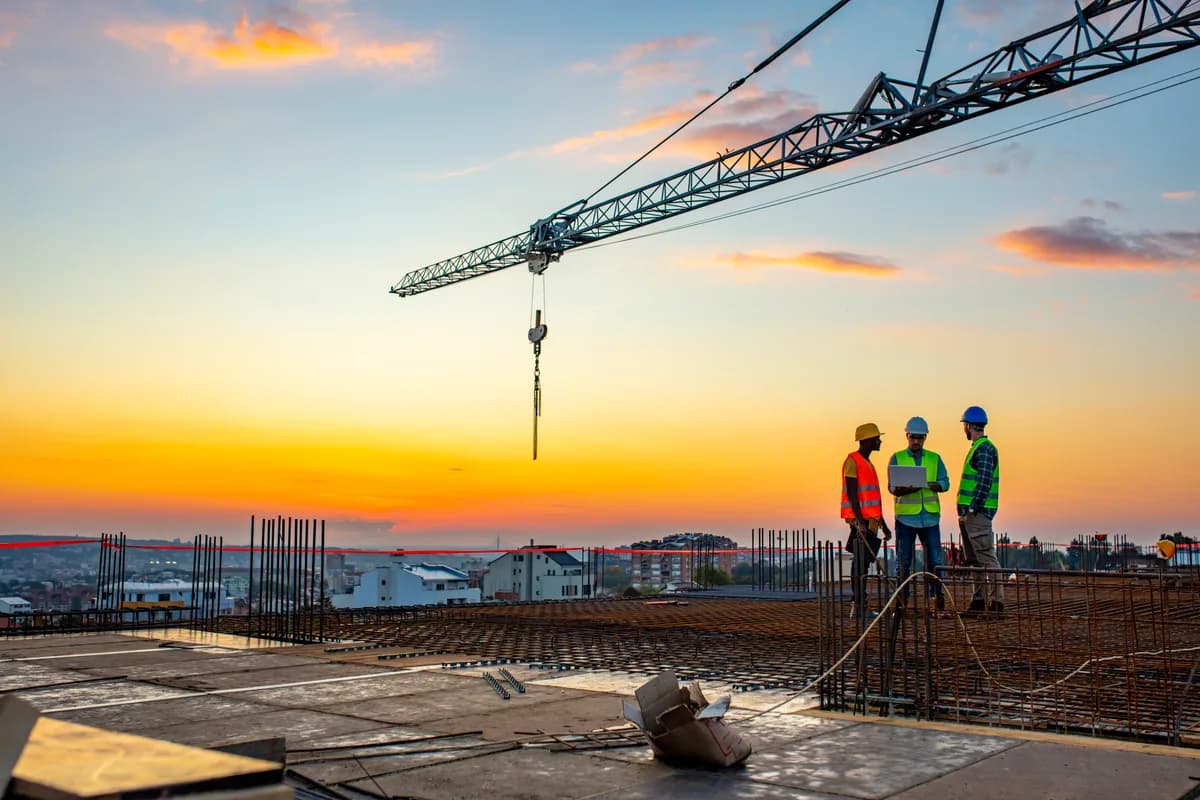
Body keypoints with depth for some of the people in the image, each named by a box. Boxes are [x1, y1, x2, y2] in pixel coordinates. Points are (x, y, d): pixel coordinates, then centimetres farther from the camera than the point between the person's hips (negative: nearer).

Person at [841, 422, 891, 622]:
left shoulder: (868, 463, 21)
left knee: (863, 563, 8)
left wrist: (883, 524, 23)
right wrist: (859, 520, -24)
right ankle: (859, 607, -12)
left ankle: (860, 606, 10)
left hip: (870, 520, 9)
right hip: (860, 520, -9)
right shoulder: (853, 461, -7)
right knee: (860, 563, -11)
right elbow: (852, 493, -16)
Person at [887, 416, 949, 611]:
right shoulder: (897, 459, 6)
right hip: (906, 516, -1)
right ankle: (902, 598, 8)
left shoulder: (934, 459, 12)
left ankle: (937, 595, 9)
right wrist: (908, 489, -23)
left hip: (930, 516, 1)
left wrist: (927, 484, -15)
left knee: (934, 559, 0)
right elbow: (892, 487, -1)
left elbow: (945, 483, 4)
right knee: (903, 560, 3)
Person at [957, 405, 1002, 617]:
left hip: (977, 512, -10)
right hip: (970, 512, 10)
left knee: (986, 557, -10)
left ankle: (997, 602, -9)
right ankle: (978, 601, 18)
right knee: (973, 559, 13)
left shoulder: (984, 448, -13)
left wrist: (971, 509, -22)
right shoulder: (978, 448, 19)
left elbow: (984, 482, -21)